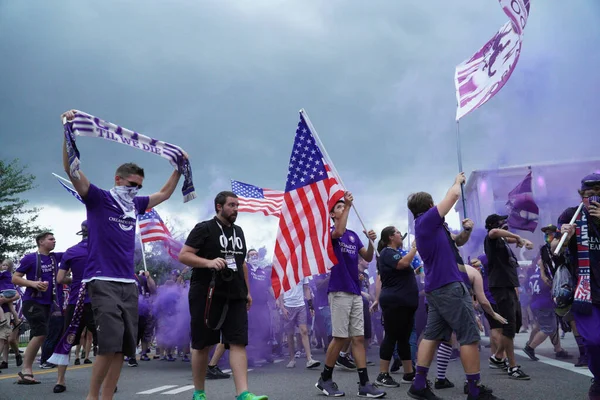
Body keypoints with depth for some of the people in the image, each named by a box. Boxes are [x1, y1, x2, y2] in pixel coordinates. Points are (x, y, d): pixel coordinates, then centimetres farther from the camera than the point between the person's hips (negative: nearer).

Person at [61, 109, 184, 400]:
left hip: (129, 283, 7)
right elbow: (71, 169, -13)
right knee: (111, 342, -17)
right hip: (102, 280, -7)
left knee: (124, 346, 3)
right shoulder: (98, 198, 0)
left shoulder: (136, 204, 16)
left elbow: (164, 194, 32)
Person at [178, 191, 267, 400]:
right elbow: (183, 255, -10)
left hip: (235, 297, 5)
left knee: (238, 343, -6)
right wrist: (209, 262, -24)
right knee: (202, 345, 4)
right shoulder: (204, 229, -4)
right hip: (207, 295, -5)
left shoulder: (238, 231, 17)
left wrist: (247, 291, 19)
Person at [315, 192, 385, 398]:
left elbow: (368, 258, 14)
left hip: (355, 292, 6)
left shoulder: (353, 235, 17)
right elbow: (338, 232, -26)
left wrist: (371, 241, -5)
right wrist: (348, 205, -23)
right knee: (340, 337, -5)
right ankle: (325, 379, 9)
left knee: (358, 337, 3)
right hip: (339, 292, -6)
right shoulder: (329, 232, -2)